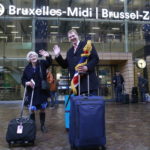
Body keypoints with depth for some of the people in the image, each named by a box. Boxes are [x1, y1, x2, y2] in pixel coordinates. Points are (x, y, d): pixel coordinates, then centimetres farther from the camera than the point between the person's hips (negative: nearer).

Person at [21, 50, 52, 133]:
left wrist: (48, 56, -39)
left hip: (42, 91, 0)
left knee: (42, 109, 9)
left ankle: (42, 125, 24)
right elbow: (23, 79, 5)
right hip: (32, 92, 0)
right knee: (32, 109, 1)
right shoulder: (27, 68, 0)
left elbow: (49, 62, -18)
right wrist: (27, 83, -17)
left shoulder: (42, 63, -1)